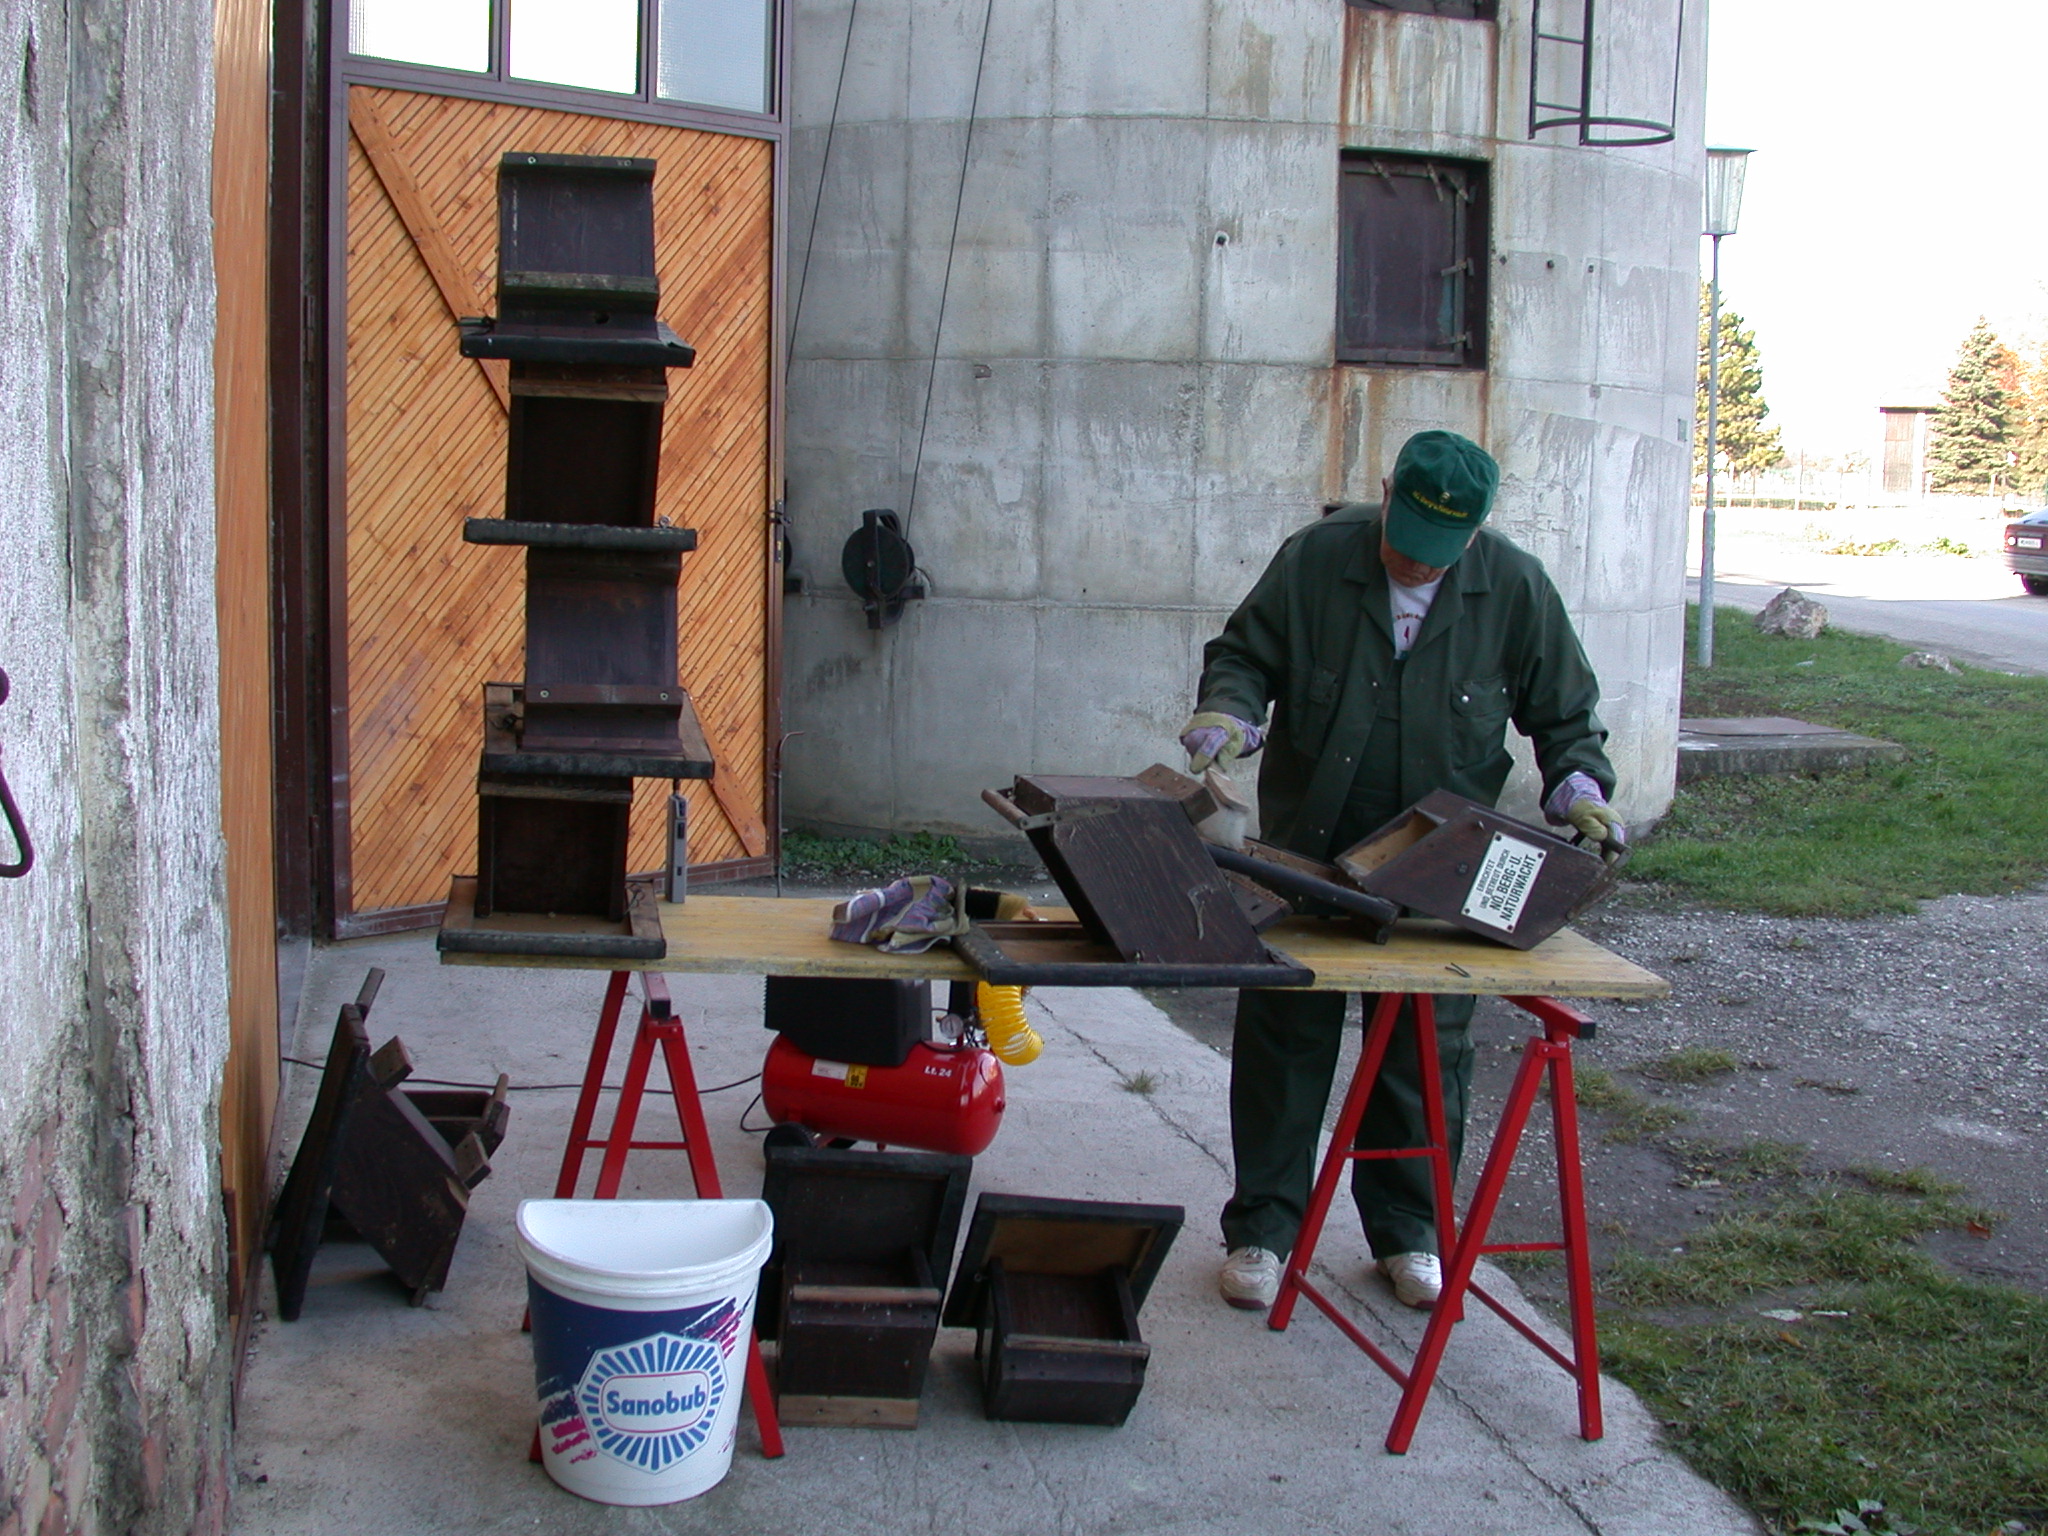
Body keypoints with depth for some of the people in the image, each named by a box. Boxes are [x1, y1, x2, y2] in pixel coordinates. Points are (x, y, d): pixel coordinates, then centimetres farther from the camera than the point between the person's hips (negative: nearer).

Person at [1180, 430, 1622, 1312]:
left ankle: (1408, 1231, 27)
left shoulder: (1516, 589, -5)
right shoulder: (1315, 560, -7)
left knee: (1426, 1054, 9)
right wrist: (1225, 714, -17)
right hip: (1307, 854, 0)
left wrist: (1577, 786, -11)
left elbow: (1563, 712, 6)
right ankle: (1262, 1226, 19)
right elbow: (1244, 654, 3)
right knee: (1283, 1039, 5)